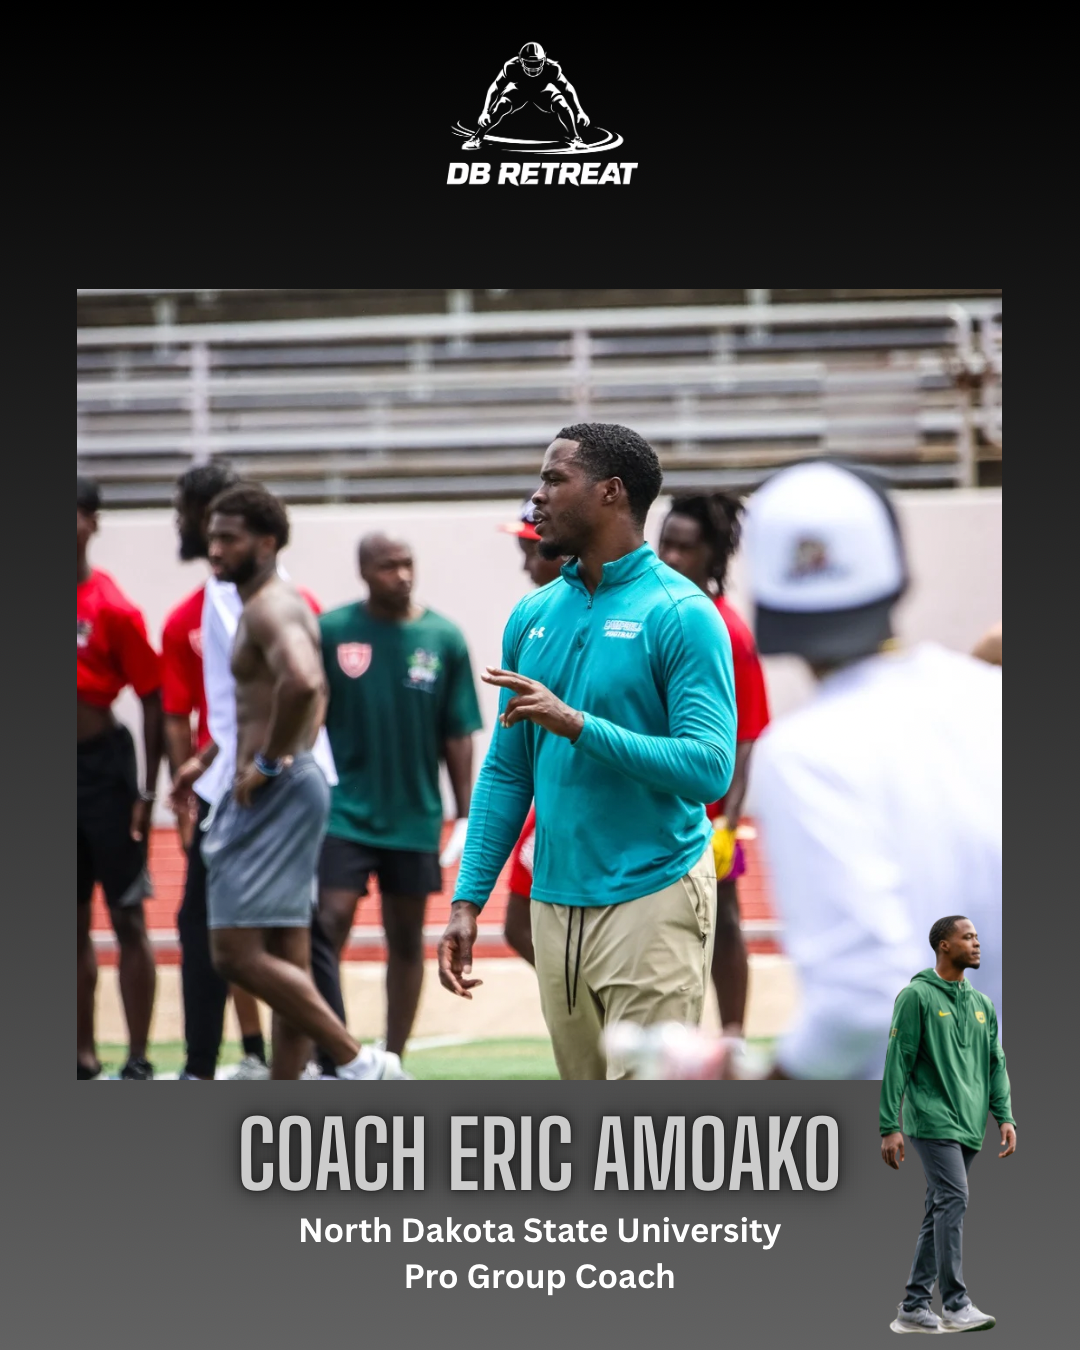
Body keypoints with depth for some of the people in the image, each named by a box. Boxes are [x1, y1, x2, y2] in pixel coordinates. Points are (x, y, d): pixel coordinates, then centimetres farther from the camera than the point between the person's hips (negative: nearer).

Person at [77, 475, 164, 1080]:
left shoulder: (113, 608, -11)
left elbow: (155, 702, -9)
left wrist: (148, 793, -12)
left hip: (102, 764, -6)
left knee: (127, 916, -1)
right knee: (74, 920, 12)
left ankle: (139, 1060, 2)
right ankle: (84, 1054, 20)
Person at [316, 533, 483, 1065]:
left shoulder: (443, 638, -1)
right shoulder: (330, 631, -4)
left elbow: (458, 735, 3)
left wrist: (465, 815, 2)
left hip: (415, 816, 2)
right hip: (343, 811, -2)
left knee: (406, 940, 10)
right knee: (330, 925, -12)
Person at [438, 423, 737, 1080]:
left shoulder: (681, 614, -8)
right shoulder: (534, 617, 12)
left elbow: (710, 769, -17)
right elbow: (506, 772, 15)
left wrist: (575, 724, -21)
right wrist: (468, 902, 9)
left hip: (652, 902, -7)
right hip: (556, 904, 7)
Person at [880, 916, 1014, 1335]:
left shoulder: (981, 1005, 17)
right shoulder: (917, 997, -4)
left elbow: (995, 1065, 18)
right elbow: (897, 1063, -7)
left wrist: (1005, 1117, 6)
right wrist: (889, 1127, -11)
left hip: (968, 1127, 7)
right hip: (933, 1121, -7)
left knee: (941, 1213, 8)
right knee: (953, 1199, -18)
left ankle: (914, 1307, 12)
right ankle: (955, 1304, -18)